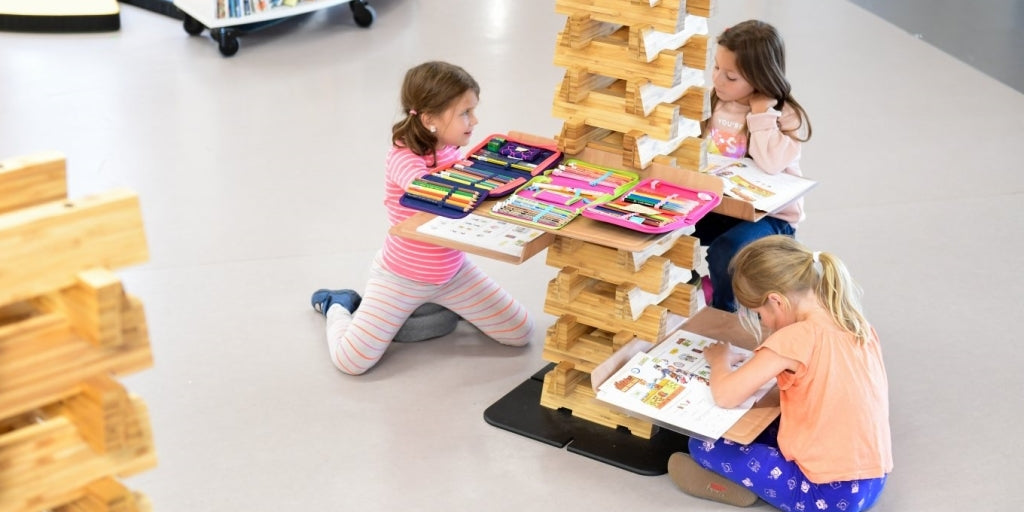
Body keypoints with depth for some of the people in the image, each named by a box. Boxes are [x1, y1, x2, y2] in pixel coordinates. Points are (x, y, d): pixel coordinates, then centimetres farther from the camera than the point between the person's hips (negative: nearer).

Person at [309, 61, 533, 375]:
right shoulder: (403, 159, -27)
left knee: (520, 334, 3)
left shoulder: (452, 151, -1)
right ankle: (338, 306, 20)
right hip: (401, 278, -6)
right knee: (351, 361, -14)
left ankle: (450, 304, 25)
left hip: (453, 273, 7)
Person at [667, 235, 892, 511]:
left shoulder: (797, 338, -20)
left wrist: (720, 359, 4)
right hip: (870, 483, 8)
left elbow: (725, 395, -16)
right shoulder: (856, 323, 2)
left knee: (703, 443, -1)